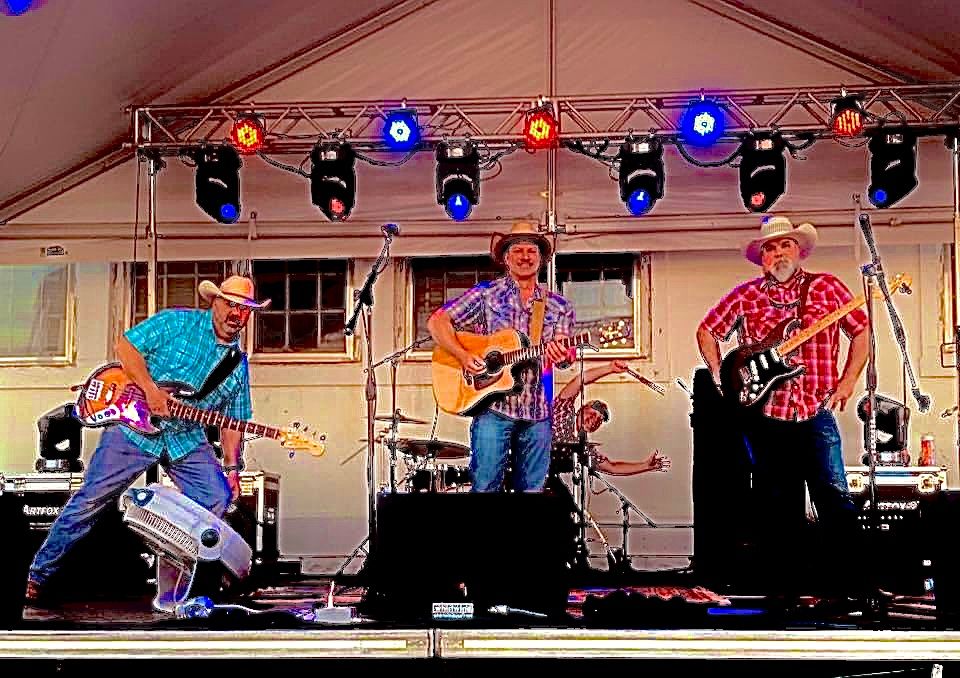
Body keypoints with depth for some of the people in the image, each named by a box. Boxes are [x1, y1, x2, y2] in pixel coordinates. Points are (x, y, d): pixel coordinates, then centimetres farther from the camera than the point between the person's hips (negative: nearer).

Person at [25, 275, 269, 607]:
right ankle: (39, 576, 9)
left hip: (187, 439, 5)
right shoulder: (177, 322, -6)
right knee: (90, 500, -3)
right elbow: (126, 345, -10)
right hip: (135, 426, -5)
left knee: (217, 498, -6)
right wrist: (150, 390, -20)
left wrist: (231, 465, 1)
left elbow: (232, 421, 11)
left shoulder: (238, 364, 8)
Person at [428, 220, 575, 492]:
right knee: (486, 486, -6)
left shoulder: (558, 306, 12)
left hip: (537, 412, 3)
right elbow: (437, 321, 1)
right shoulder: (486, 293, 3)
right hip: (493, 408, -3)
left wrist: (561, 356, -18)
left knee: (532, 488, 7)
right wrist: (463, 356, -14)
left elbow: (565, 355, 7)